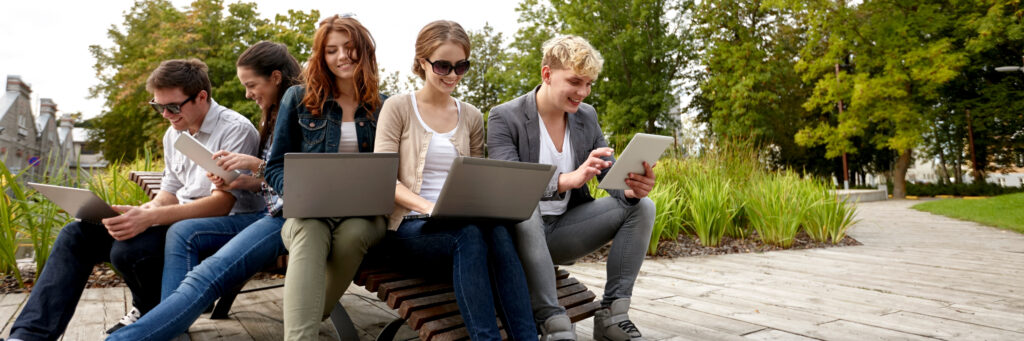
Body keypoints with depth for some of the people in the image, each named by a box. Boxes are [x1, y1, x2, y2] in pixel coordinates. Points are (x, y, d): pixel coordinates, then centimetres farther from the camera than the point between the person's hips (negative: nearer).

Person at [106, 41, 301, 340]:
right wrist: (239, 182, 3)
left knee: (207, 276, -24)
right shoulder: (271, 116, 22)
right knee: (182, 232, -5)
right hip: (269, 213, 10)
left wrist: (257, 164, -18)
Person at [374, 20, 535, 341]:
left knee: (498, 232, -32)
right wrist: (429, 206, -24)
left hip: (463, 224, 3)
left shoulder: (471, 117, 16)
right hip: (409, 227, -3)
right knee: (469, 235, -36)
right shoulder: (398, 107, 4)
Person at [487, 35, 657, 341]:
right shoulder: (504, 117, -12)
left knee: (642, 207, -9)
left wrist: (632, 188, -25)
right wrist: (568, 179, -42)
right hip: (522, 230, -5)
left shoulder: (586, 116, 6)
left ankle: (612, 315, -12)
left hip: (564, 229, 6)